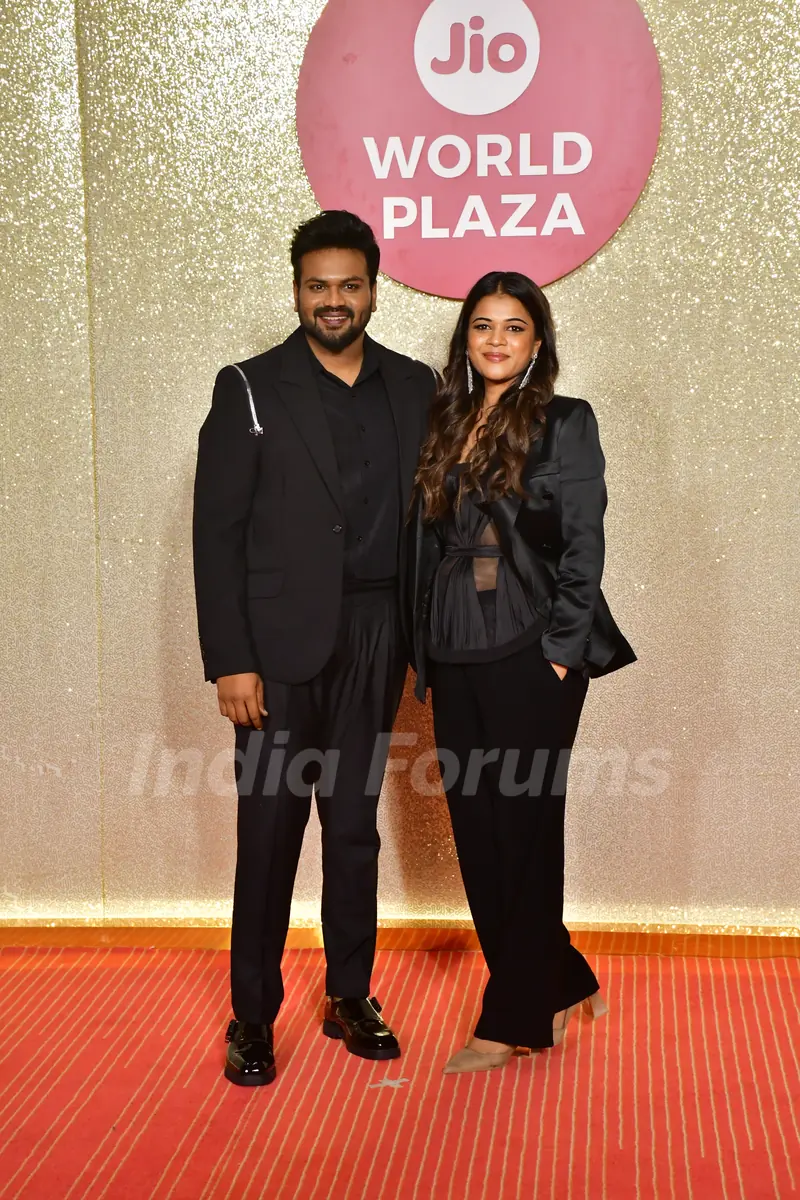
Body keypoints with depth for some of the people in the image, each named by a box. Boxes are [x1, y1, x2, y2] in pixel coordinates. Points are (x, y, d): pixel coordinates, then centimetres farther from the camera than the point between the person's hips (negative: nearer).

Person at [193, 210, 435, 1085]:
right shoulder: (251, 390, -2)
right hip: (282, 648, -3)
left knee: (356, 827, 13)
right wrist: (230, 661, -11)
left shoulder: (415, 388, 8)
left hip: (375, 644, 3)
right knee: (270, 831, 2)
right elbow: (217, 533, -5)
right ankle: (252, 1018, 16)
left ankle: (350, 998, 27)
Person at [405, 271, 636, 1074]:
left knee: (524, 831, 2)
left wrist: (562, 650, -12)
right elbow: (422, 544, 12)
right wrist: (425, 657, 8)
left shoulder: (565, 424, -2)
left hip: (532, 659, -5)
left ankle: (513, 1021, 14)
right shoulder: (443, 425, 12)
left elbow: (584, 545, -6)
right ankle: (560, 985, 27)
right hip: (456, 662, 6)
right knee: (476, 837, 9)